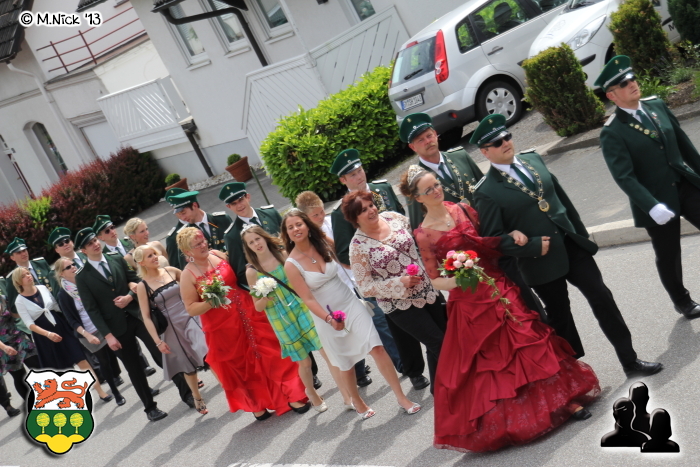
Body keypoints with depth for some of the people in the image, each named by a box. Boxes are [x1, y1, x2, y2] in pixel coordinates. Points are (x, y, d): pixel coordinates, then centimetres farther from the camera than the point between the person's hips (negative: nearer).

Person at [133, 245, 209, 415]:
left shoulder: (171, 271, -2)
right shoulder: (143, 286, -8)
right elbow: (146, 317, -6)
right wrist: (158, 341, -9)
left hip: (192, 319, 1)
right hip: (172, 328, -1)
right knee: (188, 366, 12)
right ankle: (198, 399, 33)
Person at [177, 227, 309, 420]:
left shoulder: (218, 255, 0)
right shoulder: (188, 275, -10)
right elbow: (191, 308, -7)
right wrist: (211, 301, -23)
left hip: (248, 313, 3)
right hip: (222, 327, -3)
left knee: (269, 353, 3)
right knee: (239, 367, 12)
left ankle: (291, 396, 14)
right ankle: (257, 405, 31)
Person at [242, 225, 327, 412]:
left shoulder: (283, 254, -4)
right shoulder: (252, 271, -7)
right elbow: (258, 307, -2)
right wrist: (266, 297, -22)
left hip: (303, 307, 1)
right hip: (283, 319, -1)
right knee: (304, 361, 7)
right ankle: (311, 392, 35)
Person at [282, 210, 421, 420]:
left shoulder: (323, 245, -4)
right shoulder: (291, 264, -15)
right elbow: (308, 299, -17)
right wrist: (328, 319, -27)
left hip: (351, 304, 2)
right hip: (327, 317, -2)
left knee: (377, 348, -8)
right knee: (344, 363, 12)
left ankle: (401, 397, 1)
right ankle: (356, 401, 37)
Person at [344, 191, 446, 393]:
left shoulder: (394, 217, -3)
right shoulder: (358, 246, -16)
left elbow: (418, 244, 12)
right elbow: (366, 287, -14)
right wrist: (400, 283, -23)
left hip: (428, 291, 6)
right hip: (400, 305, -6)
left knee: (448, 332, 13)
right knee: (439, 345, -5)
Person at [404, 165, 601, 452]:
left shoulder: (461, 209, 3)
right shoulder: (423, 235, -6)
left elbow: (488, 238, 11)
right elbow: (435, 280, -3)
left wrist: (511, 234, -7)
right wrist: (456, 280, -21)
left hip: (499, 288, 3)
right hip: (469, 303, -3)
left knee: (529, 342, 1)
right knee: (485, 361, 6)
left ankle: (563, 399, 12)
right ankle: (501, 421, 22)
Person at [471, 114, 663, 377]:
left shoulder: (532, 159, 5)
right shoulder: (487, 192, -12)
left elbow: (561, 196, 13)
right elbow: (494, 237, -13)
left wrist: (581, 234, 13)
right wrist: (533, 246, -18)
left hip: (573, 246, 5)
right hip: (542, 261, -5)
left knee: (602, 299, 4)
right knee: (559, 316, 10)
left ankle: (630, 361, 15)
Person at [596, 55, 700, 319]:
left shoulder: (657, 105, 4)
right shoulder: (612, 133, -15)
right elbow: (624, 177, -21)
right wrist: (652, 207, -29)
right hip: (658, 201, -4)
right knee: (668, 257, 13)